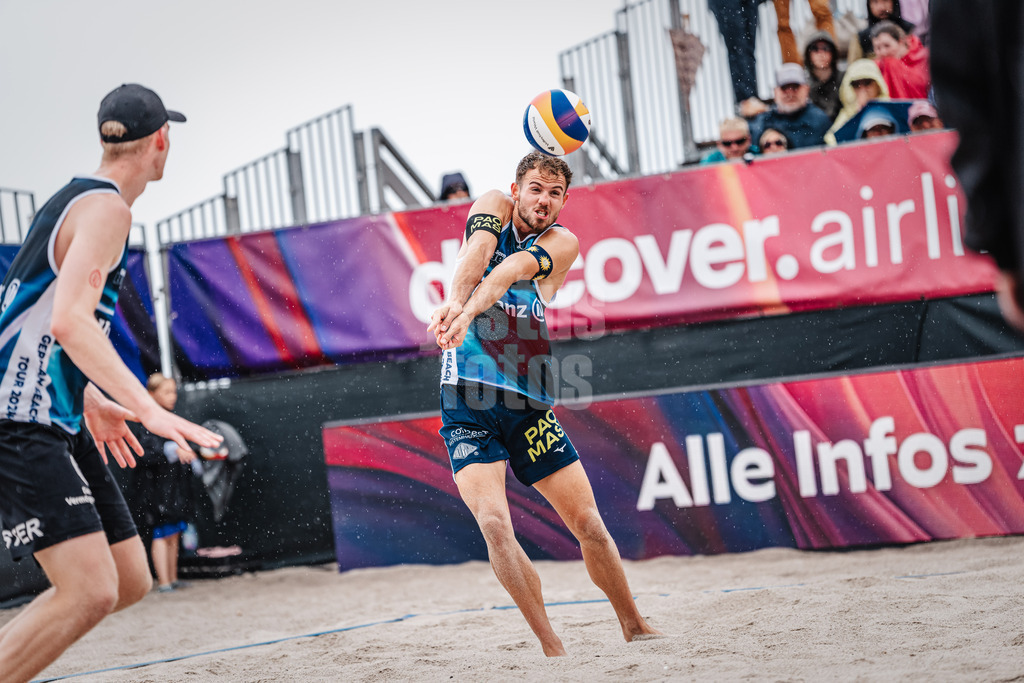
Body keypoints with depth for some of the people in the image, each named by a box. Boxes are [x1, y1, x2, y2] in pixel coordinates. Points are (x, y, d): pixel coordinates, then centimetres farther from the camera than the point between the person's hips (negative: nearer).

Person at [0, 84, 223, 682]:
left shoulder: (75, 198, 18)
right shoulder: (107, 208, -13)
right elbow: (68, 321, -27)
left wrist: (90, 399, 29)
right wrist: (149, 409, -32)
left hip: (59, 423, 10)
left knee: (131, 582, 8)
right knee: (90, 592, -20)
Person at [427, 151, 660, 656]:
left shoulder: (562, 244, 3)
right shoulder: (494, 207, 5)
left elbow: (511, 270, -19)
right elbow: (476, 254, -19)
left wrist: (469, 312, -41)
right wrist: (454, 301, -42)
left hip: (528, 403, 2)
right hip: (466, 403, -2)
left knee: (589, 524, 3)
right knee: (494, 524, -19)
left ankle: (635, 629, 22)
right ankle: (552, 649, -12)